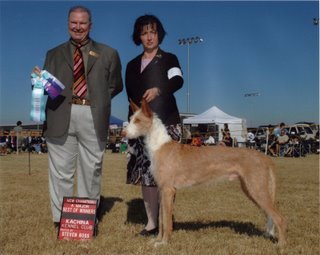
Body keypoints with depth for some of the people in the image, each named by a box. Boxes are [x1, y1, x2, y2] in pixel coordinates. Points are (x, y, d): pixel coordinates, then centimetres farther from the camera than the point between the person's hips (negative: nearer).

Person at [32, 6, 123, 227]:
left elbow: (115, 86, 14)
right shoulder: (54, 54, 18)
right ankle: (61, 220, 12)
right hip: (61, 117, 1)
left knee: (91, 171, 6)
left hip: (93, 118, 0)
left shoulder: (108, 54, 14)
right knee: (61, 172, 2)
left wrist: (99, 98, -1)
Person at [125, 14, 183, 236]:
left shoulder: (169, 59, 7)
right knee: (145, 173, 1)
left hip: (165, 124, -4)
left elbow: (178, 81, -12)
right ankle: (151, 222, 7)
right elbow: (131, 96, 19)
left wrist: (158, 89, -32)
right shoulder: (133, 65, 19)